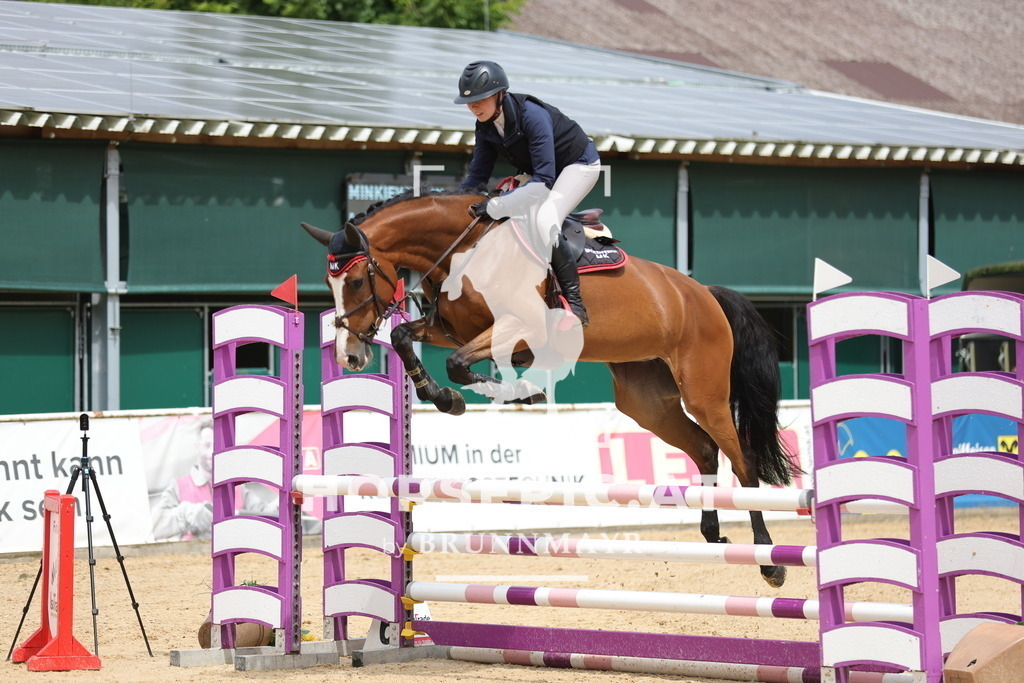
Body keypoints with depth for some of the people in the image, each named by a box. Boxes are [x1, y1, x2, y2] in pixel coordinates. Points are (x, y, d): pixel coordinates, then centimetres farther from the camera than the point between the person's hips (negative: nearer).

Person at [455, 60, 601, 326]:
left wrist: (496, 205, -46)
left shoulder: (531, 115, -35)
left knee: (543, 220, -30)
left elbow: (544, 179, -39)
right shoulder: (485, 126, -11)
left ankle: (575, 303, -25)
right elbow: (477, 175, -2)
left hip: (579, 165, -9)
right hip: (541, 172, 9)